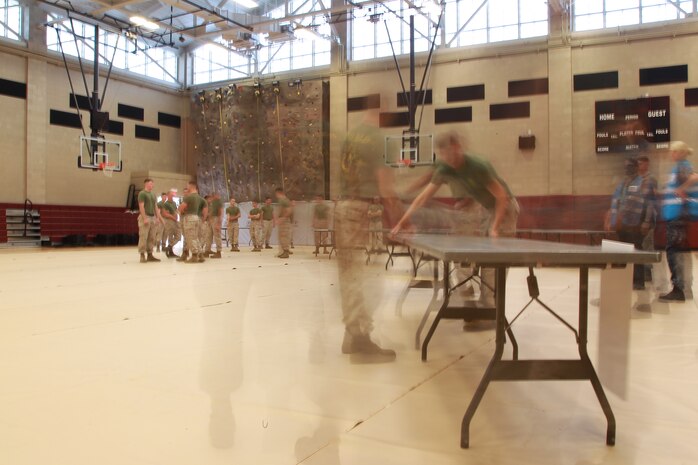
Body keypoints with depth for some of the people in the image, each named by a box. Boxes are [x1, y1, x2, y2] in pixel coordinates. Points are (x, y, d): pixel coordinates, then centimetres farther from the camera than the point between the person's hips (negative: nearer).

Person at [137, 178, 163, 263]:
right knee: (143, 237, -8)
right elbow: (141, 207, -12)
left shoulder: (153, 195, 18)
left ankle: (150, 255, 11)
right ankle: (142, 255, -6)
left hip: (153, 218, 8)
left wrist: (158, 217, 11)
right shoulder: (142, 193, -5)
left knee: (151, 238, 7)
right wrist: (144, 218, -19)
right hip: (145, 217, -8)